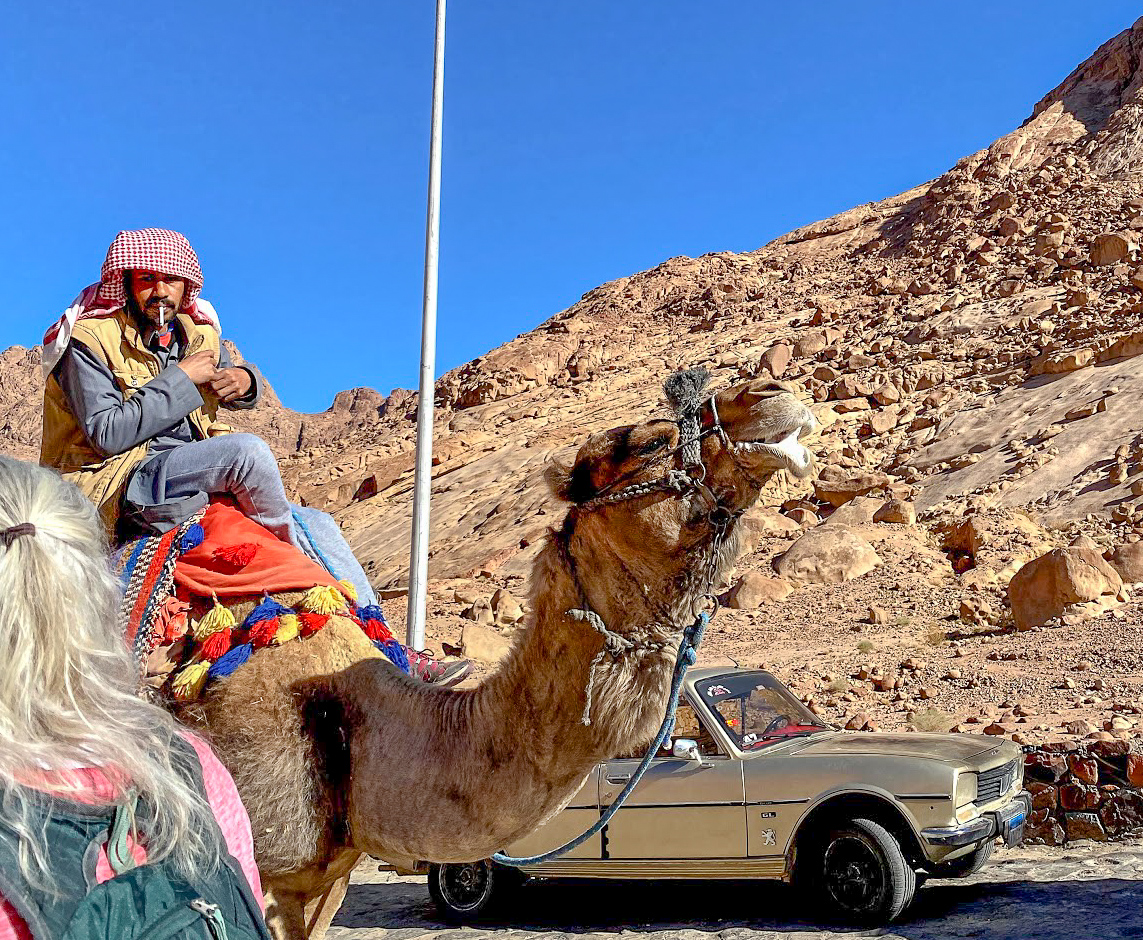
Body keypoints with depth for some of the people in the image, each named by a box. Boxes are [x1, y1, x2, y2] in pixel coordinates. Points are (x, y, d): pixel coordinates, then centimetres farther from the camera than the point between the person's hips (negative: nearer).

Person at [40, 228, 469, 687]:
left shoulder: (197, 332, 11)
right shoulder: (89, 342, -7)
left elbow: (242, 381, 28)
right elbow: (106, 433, -18)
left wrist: (244, 380, 2)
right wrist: (180, 380, -16)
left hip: (196, 478, 8)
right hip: (124, 485, -7)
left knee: (317, 523, -2)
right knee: (247, 448, -32)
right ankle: (292, 547, -8)